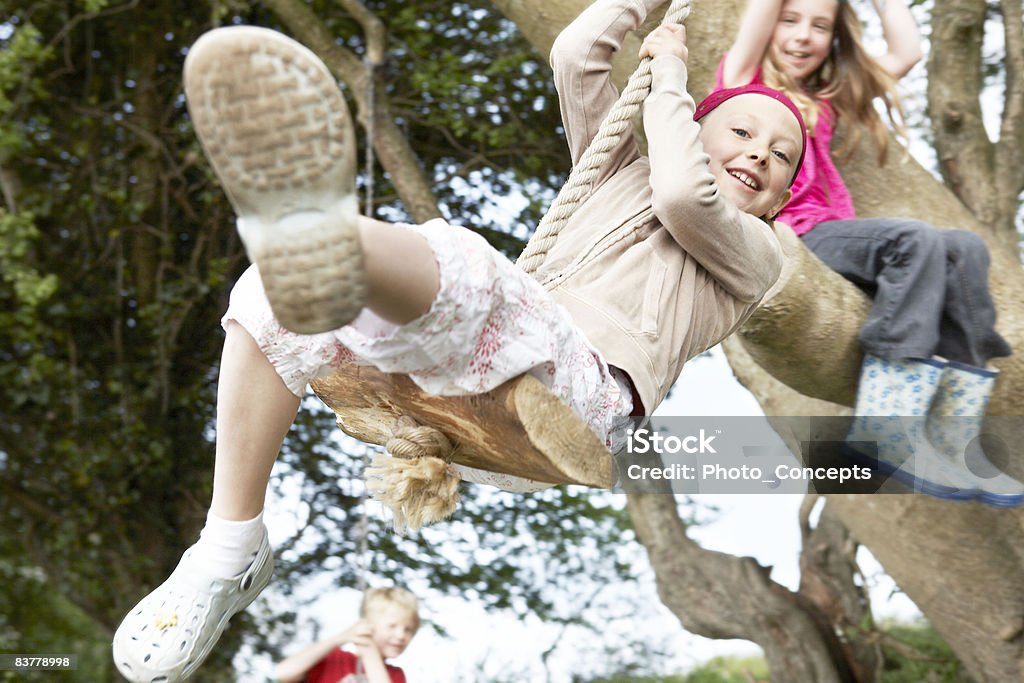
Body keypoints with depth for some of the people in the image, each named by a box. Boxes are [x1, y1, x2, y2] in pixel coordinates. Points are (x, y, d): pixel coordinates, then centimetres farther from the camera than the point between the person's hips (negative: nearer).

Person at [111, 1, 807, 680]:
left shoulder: (755, 254, 20)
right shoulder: (627, 170, 37)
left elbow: (683, 196, -1)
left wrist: (669, 75, 14)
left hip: (578, 383, -6)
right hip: (457, 374, 6)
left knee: (451, 269, -38)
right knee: (275, 295, -16)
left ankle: (318, 230, -74)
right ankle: (229, 551, -21)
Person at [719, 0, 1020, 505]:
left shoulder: (823, 102, 29)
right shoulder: (746, 78, 13)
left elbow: (906, 52, 26)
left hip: (831, 237, 7)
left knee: (964, 248, -17)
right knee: (916, 239, -29)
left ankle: (953, 445, -25)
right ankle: (886, 433, -34)